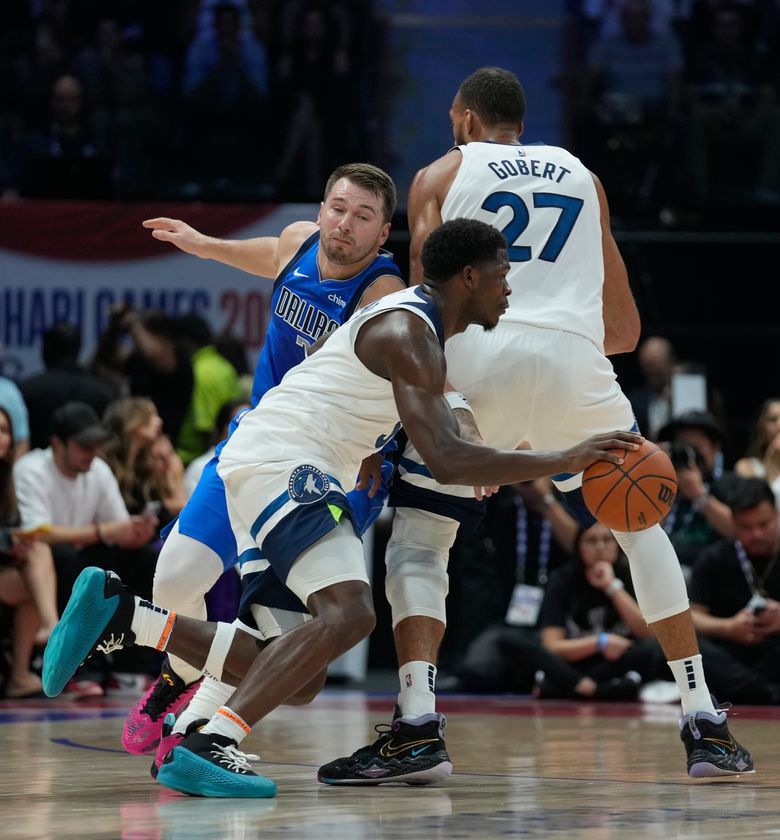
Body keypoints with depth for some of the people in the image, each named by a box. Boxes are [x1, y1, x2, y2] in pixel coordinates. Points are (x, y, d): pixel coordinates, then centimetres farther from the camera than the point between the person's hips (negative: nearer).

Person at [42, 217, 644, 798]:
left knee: (294, 676, 10)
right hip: (281, 461, -11)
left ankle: (121, 615, 11)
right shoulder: (409, 334, -15)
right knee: (347, 612, -29)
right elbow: (446, 461, -25)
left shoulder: (415, 324, 18)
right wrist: (565, 461, -24)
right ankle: (208, 748, -35)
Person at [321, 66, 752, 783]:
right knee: (640, 525, 20)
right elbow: (626, 332, 25)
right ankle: (703, 721, 13)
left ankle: (416, 723, -10)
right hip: (576, 360, 2)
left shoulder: (441, 175, 18)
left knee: (417, 538, 10)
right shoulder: (583, 177, 26)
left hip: (477, 360, -2)